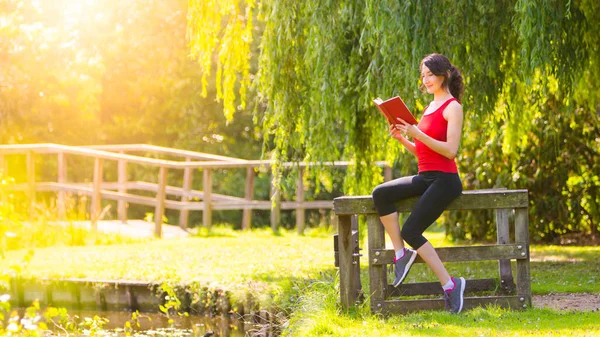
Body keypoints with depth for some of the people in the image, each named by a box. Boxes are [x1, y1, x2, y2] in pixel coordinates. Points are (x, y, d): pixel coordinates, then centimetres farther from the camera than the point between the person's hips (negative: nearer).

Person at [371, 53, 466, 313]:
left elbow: (450, 150, -17)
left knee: (411, 231, -16)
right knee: (380, 194, -14)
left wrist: (417, 134, -23)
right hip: (424, 177, 8)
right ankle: (401, 253, -10)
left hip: (444, 180, -8)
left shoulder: (452, 107, -7)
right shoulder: (429, 107, 18)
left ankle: (449, 285, -9)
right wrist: (402, 138, 2)